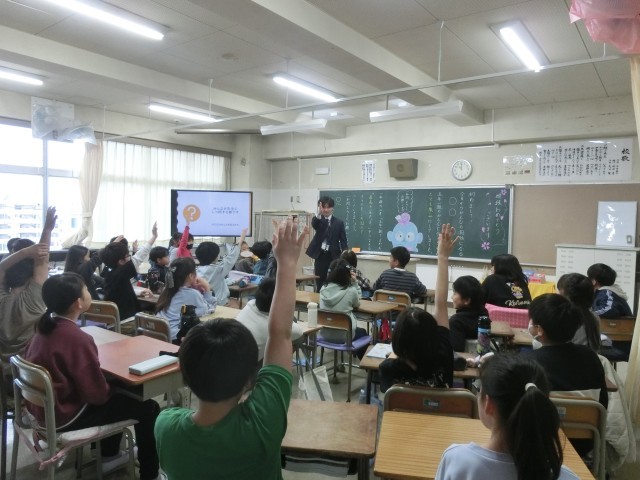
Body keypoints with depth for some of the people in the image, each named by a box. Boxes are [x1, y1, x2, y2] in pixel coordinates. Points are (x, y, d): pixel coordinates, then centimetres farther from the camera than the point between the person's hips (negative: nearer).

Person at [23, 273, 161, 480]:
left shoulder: (45, 327, -3)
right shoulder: (77, 338, -29)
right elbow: (98, 394, -24)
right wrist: (111, 389, -2)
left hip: (42, 406, 9)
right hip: (64, 417, -9)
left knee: (118, 395, 27)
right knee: (148, 408, -2)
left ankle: (109, 455, 39)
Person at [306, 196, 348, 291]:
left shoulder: (339, 222, 2)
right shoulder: (318, 220, 2)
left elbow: (343, 241, 0)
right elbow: (314, 224, -24)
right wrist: (318, 214, -44)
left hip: (333, 256, 0)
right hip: (320, 255, 0)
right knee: (319, 283, 6)